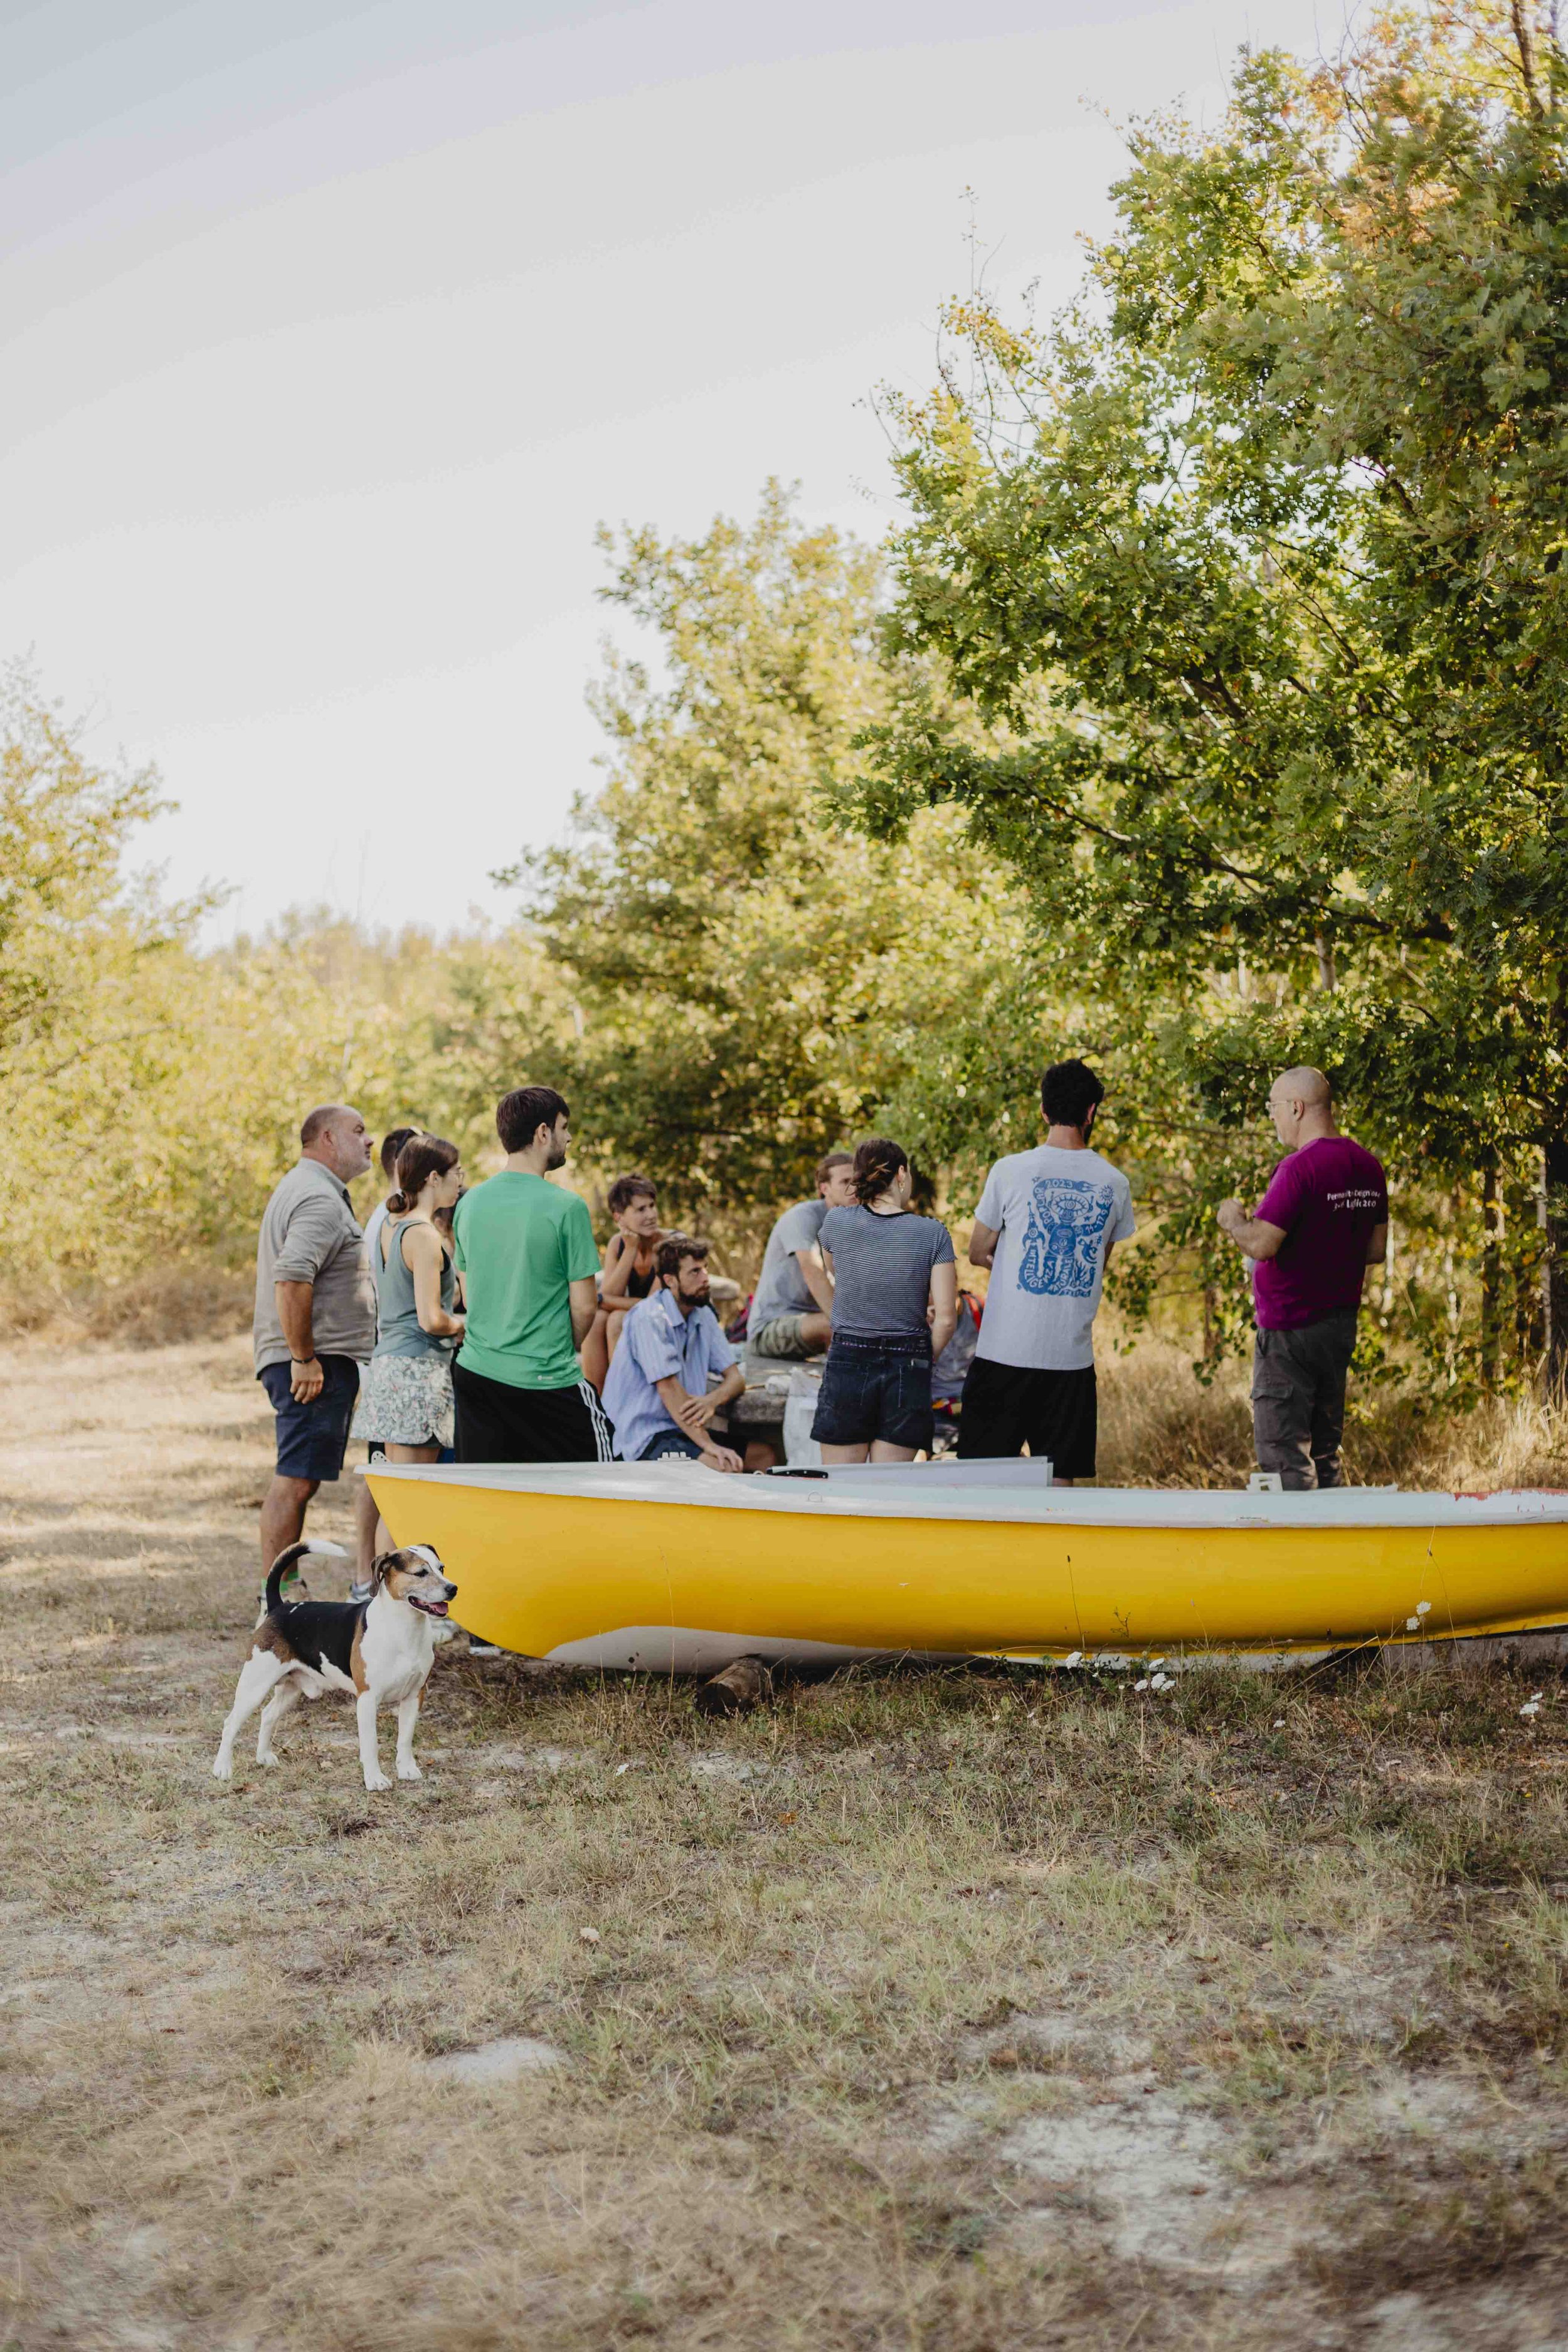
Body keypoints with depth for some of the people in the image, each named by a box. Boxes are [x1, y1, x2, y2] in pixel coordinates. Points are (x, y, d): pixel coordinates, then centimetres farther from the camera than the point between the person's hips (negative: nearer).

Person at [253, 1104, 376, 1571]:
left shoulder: (300, 1190, 22)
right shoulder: (320, 1199, -13)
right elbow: (291, 1278, -26)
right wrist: (303, 1358, -23)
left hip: (312, 1361, 11)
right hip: (318, 1362, -11)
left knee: (295, 1480, 11)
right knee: (296, 1480, -9)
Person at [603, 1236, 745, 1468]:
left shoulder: (703, 1316, 10)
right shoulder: (650, 1317, -14)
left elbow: (736, 1378, 7)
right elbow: (668, 1388, -21)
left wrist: (712, 1400, -17)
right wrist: (709, 1446, -26)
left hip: (685, 1428, 8)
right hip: (644, 1437, -8)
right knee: (724, 1467, -30)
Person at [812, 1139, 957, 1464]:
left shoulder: (836, 1222, -3)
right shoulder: (933, 1233, -6)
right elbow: (946, 1317, -7)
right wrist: (922, 1362, 8)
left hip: (847, 1364, 0)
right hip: (907, 1370, 0)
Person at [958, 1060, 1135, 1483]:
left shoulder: (1011, 1170, -5)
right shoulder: (1115, 1184, 3)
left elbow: (978, 1253, 8)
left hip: (1006, 1350, -2)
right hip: (1072, 1357, 2)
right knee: (1059, 1482, 7)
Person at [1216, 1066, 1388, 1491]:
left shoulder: (1299, 1168, -19)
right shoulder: (1368, 1165, 7)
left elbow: (1261, 1245, -24)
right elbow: (1376, 1249, 13)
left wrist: (1232, 1221, -5)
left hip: (1291, 1329, -8)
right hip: (1343, 1324, 8)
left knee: (1283, 1455, -3)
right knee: (1324, 1449, 17)